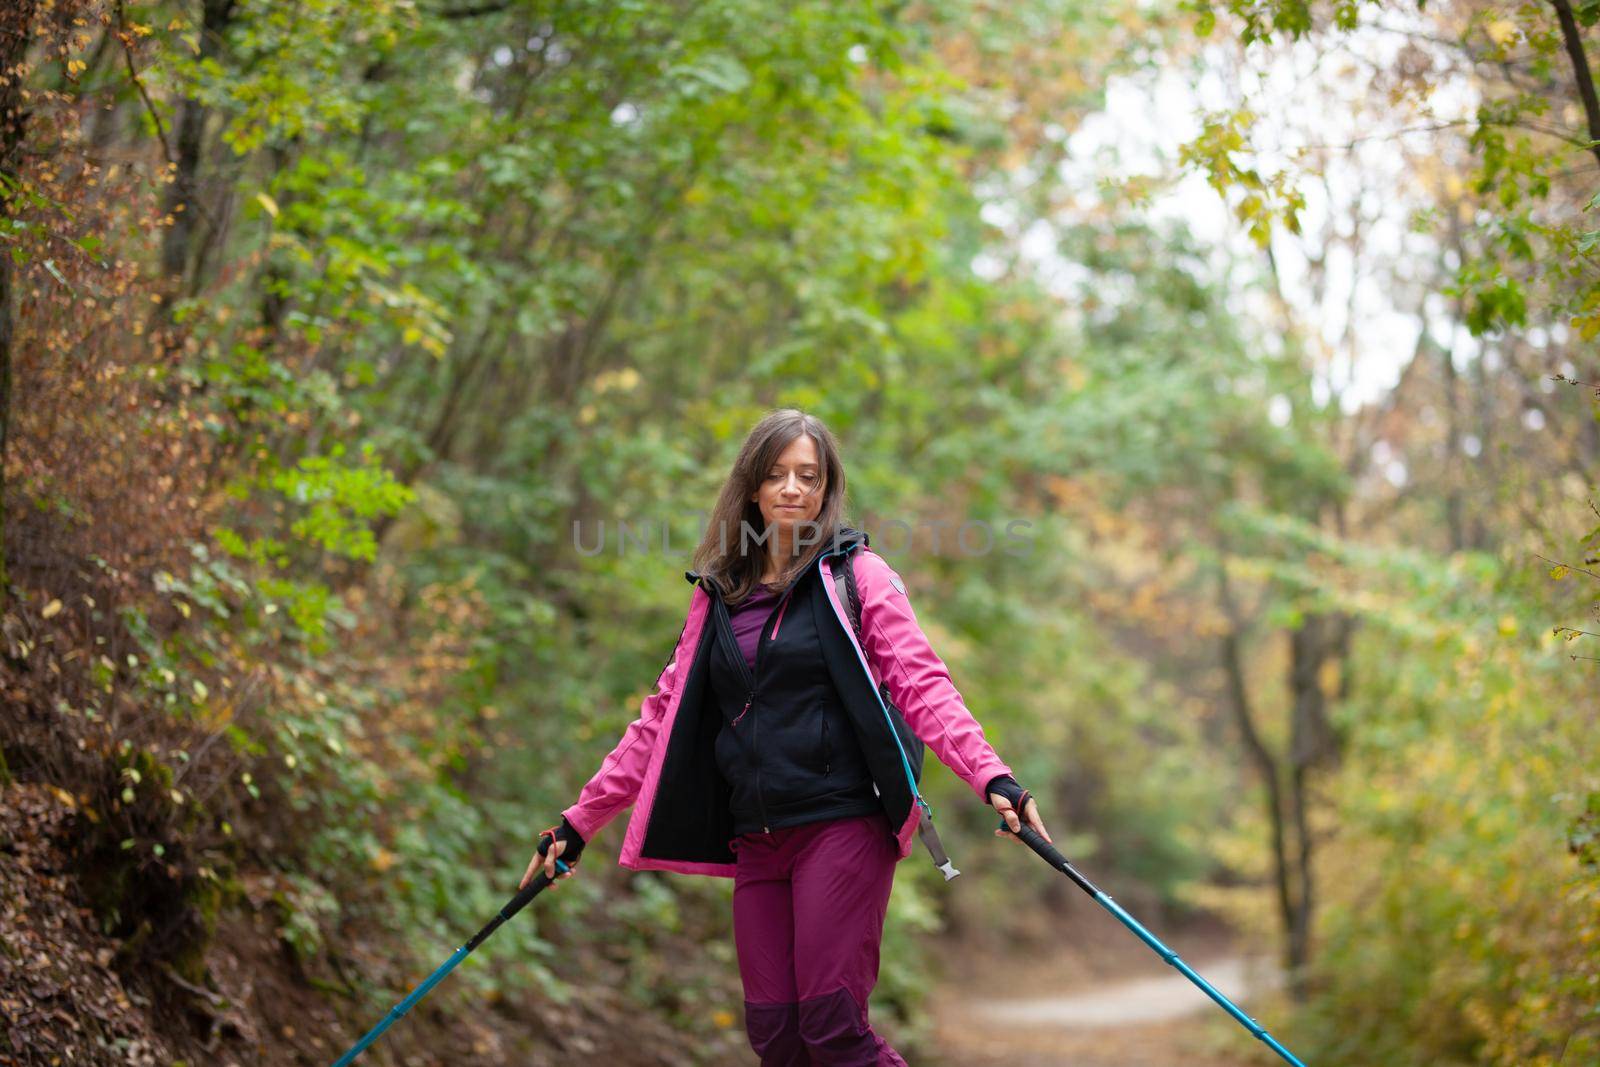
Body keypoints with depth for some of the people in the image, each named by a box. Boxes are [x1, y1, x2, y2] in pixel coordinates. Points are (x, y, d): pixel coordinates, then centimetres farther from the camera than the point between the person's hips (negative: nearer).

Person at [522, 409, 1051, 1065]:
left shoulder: (855, 573, 2)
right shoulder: (717, 593, 14)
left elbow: (921, 685, -6)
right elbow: (664, 716, 16)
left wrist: (992, 778, -21)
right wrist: (580, 822, 14)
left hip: (843, 826, -4)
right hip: (756, 840, 5)